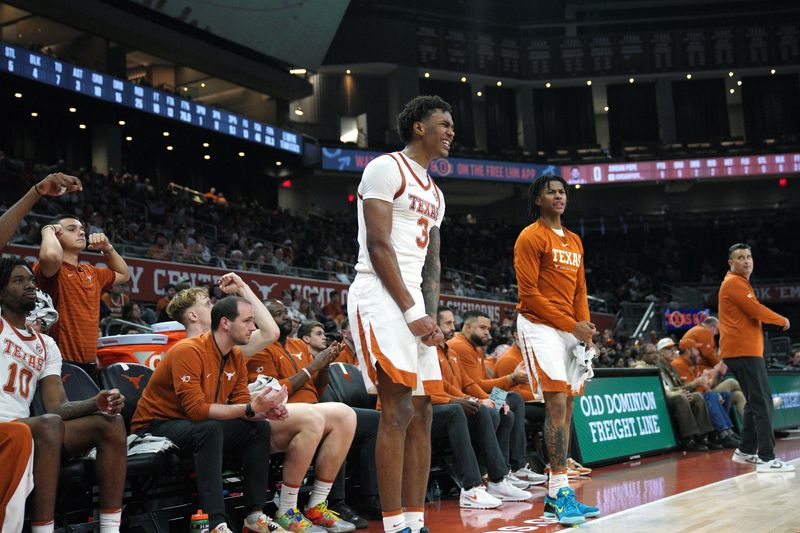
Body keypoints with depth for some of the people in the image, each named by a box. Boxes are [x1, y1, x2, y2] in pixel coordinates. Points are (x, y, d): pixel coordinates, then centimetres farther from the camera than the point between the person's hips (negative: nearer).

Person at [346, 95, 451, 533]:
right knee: (398, 410, -14)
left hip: (413, 302, 9)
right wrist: (411, 312, -16)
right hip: (381, 298, -9)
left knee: (421, 412, 6)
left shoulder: (434, 193, 22)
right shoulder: (387, 169, -5)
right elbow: (378, 245, -13)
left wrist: (431, 317, 6)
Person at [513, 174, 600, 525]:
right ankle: (560, 490, -13)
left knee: (566, 407, 5)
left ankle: (556, 495, 9)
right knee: (557, 404, -15)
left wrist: (585, 325, 3)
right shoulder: (531, 237, -5)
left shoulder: (574, 242, 18)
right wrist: (571, 325, -13)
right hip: (540, 327, -7)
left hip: (570, 331, 8)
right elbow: (529, 293, -12)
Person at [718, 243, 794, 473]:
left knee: (755, 402, 17)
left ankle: (746, 451, 24)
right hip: (744, 352, -11)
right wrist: (783, 320, -2)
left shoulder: (740, 283, 22)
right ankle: (766, 458, -15)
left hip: (747, 351, 11)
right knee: (763, 404, -13)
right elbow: (757, 310, -17)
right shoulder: (734, 283, -10)